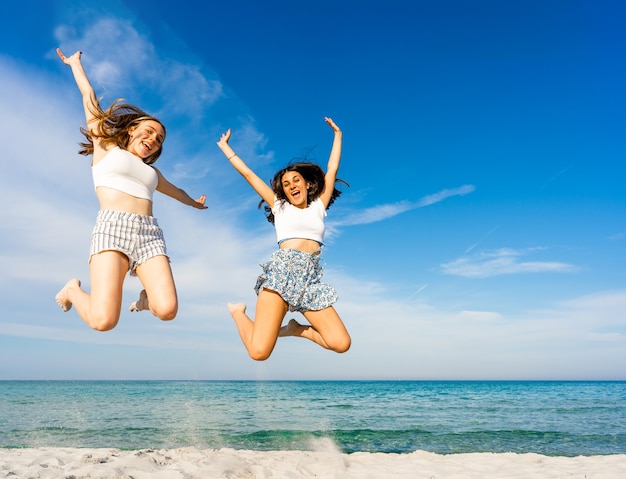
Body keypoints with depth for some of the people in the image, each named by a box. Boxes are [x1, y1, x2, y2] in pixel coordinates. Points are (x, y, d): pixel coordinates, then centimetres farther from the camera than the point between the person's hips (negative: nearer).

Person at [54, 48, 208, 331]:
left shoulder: (151, 171, 31)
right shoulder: (106, 146, 18)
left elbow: (174, 190, 51)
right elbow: (89, 97, 26)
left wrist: (194, 203, 70)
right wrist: (75, 63, 41)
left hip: (150, 233, 5)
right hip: (113, 228, -4)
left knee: (167, 310, -22)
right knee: (103, 321, -22)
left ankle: (146, 297, 15)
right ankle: (74, 290, 13)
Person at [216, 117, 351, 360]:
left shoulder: (318, 207, 22)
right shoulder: (279, 206, 18)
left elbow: (332, 170, 24)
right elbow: (248, 174, 22)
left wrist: (337, 135, 30)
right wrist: (225, 147, 26)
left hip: (310, 278, 3)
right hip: (282, 270, -3)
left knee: (341, 344, -15)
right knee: (259, 352, -18)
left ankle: (296, 329, 12)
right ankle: (238, 312, 14)